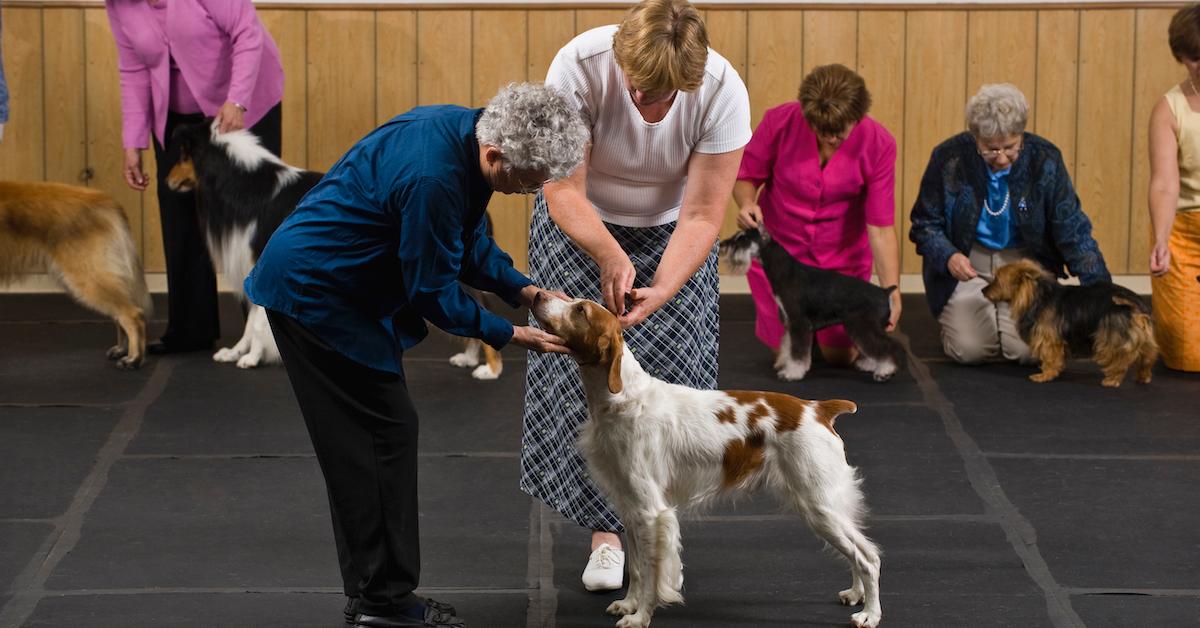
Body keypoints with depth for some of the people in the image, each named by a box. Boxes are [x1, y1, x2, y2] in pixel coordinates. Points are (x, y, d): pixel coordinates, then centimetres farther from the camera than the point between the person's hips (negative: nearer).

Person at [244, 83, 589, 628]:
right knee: (386, 434, -6)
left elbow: (469, 241, 12)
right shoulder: (433, 176, -31)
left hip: (322, 286, 10)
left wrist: (521, 290, 0)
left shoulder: (465, 135, -2)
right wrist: (506, 335, -10)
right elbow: (432, 290, -20)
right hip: (313, 293, -10)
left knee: (377, 437, 12)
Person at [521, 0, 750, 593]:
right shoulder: (579, 66, -32)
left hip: (669, 228, 1)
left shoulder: (723, 91, -29)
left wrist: (662, 289, -36)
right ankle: (606, 528, -5)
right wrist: (610, 257, -40)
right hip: (582, 221, -1)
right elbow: (564, 192, -27)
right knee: (582, 367, -11)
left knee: (671, 367, -8)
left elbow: (702, 214, -24)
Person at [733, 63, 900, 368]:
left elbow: (881, 228, -21)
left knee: (840, 355, 8)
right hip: (779, 248, 0)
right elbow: (746, 176, -7)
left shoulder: (878, 145, -23)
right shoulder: (779, 122, -23)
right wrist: (747, 203, -29)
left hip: (841, 256, 0)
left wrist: (892, 291, -30)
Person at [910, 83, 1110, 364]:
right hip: (967, 265, -1)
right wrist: (948, 256, -24)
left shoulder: (1045, 159, -13)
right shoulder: (949, 158, -15)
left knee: (1029, 349, -16)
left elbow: (1072, 230, -10)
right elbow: (925, 223, -3)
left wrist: (1099, 287, -20)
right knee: (970, 348, -18)